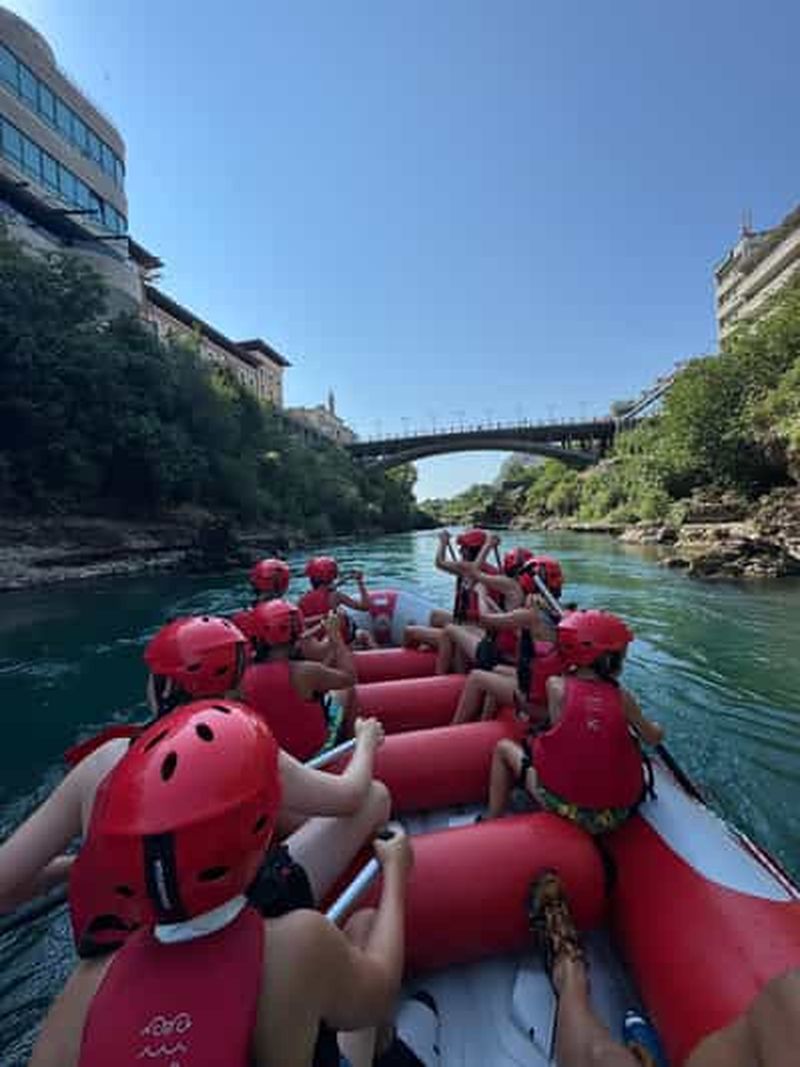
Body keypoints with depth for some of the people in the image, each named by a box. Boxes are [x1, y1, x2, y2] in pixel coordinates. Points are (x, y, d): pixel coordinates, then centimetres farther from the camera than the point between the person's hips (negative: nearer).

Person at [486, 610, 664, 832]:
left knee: (503, 748, 17)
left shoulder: (556, 685, -9)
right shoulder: (622, 697, -3)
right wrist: (656, 728, 31)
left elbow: (558, 727, -3)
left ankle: (492, 823, 20)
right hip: (616, 816, 3)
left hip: (563, 806, -3)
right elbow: (653, 738, 10)